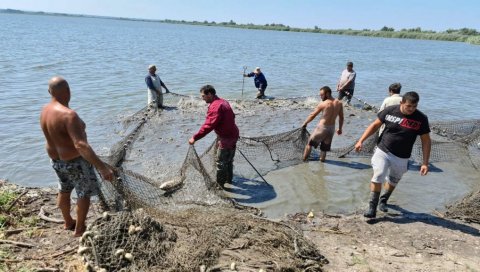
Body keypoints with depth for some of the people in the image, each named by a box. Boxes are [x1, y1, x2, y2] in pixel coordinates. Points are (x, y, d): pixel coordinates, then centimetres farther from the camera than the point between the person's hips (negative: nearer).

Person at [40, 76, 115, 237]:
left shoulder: (45, 111, -4)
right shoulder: (68, 114, -32)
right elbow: (81, 145, -41)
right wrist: (102, 167, -45)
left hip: (56, 159, 8)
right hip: (75, 162, -8)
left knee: (64, 191, 26)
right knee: (84, 194, 13)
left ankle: (68, 223, 45)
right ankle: (80, 229, 25)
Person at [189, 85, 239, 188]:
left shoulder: (215, 106, -23)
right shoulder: (223, 102, 9)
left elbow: (208, 125, -33)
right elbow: (231, 116, 20)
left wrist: (195, 138, -34)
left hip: (225, 138, -10)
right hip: (233, 134, 10)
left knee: (220, 162, 3)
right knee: (229, 160, 23)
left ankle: (220, 183, 15)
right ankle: (229, 179, 37)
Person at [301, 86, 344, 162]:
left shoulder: (323, 104, -14)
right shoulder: (339, 103, 0)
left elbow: (312, 115, -5)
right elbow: (341, 118, 7)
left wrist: (305, 123, 9)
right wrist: (340, 128, 20)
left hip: (322, 127, -5)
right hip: (332, 128, 5)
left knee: (310, 143, 10)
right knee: (324, 147, 17)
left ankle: (303, 160, 13)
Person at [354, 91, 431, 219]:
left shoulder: (421, 119, -9)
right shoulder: (390, 111, -9)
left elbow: (426, 141, -2)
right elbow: (375, 125, 3)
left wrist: (425, 163, -7)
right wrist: (361, 141, -3)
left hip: (401, 158, 1)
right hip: (383, 151, -1)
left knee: (393, 181, 16)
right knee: (378, 177, -15)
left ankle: (383, 201, 42)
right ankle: (372, 208, -8)